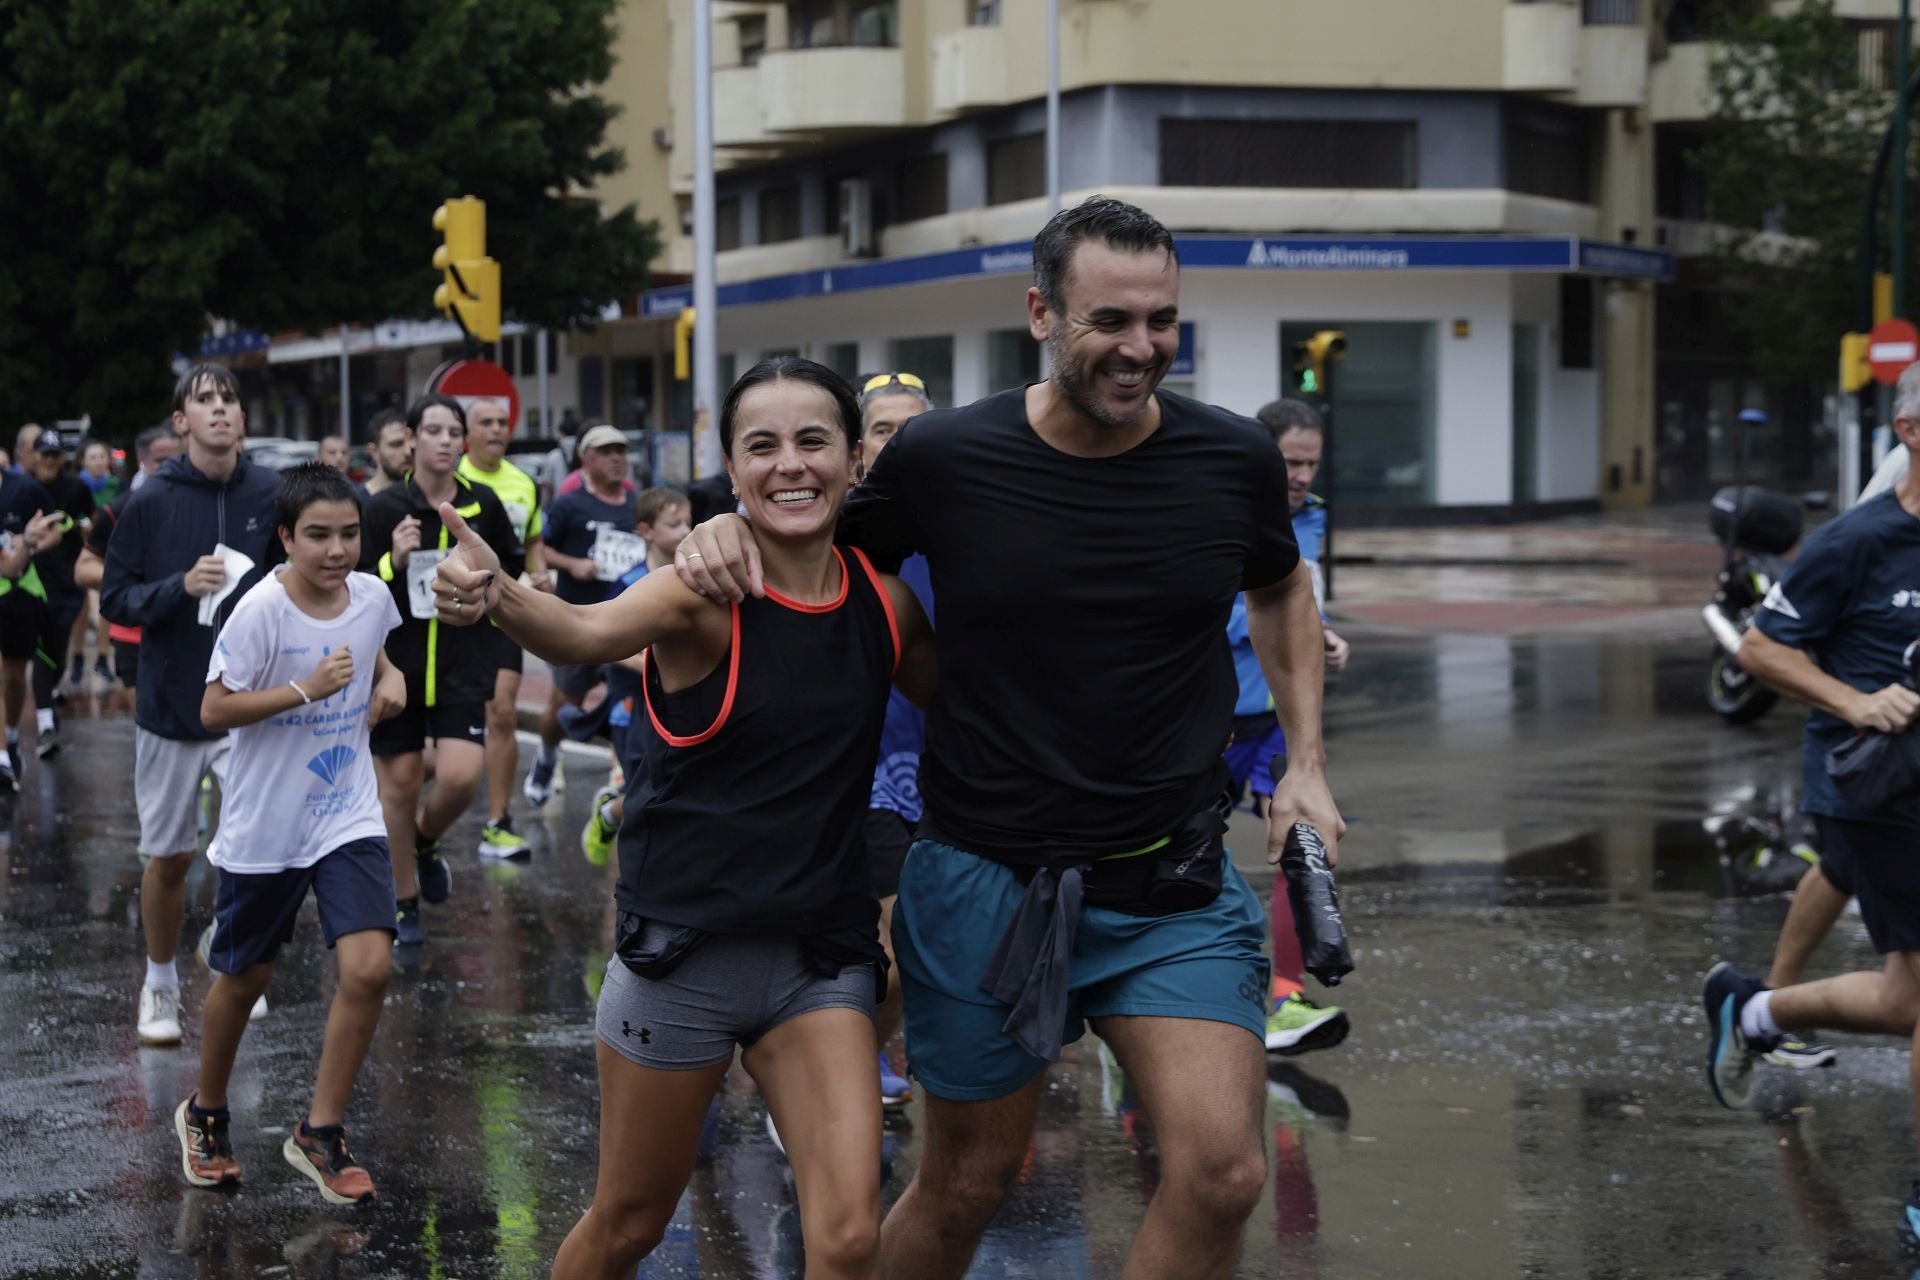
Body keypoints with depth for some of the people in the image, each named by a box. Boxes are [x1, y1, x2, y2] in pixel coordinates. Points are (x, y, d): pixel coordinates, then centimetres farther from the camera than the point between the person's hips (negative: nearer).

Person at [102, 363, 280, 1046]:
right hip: (170, 707, 0)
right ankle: (160, 987, 30)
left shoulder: (273, 495, -4)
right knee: (168, 857, 10)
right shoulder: (151, 501, -6)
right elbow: (115, 599, -5)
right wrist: (181, 586, -21)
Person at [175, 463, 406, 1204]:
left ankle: (319, 1134, 4)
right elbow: (214, 709, -17)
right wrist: (305, 689, -27)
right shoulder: (261, 610, -19)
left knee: (369, 967, -12)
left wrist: (390, 680, -2)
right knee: (245, 977, 12)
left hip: (348, 817, 3)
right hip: (264, 826, -3)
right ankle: (206, 1115, 38)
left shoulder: (371, 595, -4)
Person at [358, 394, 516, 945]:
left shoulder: (483, 504, 1)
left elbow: (508, 567, 19)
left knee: (461, 777, -14)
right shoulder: (385, 507, -6)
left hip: (463, 667, 1)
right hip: (396, 666, -1)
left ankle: (426, 841, 21)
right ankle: (403, 904, 21)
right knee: (400, 784, 4)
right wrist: (394, 559, -20)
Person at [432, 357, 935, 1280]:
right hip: (685, 950, -3)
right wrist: (498, 598, -56)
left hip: (822, 953, 3)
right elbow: (590, 632, -35)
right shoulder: (709, 593, -14)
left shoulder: (886, 605, -1)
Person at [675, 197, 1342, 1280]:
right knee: (966, 1187, 12)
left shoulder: (1234, 461, -3)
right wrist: (731, 528, -12)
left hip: (1174, 886, 1)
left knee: (1224, 1172, -14)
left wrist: (1306, 763, 12)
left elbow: (1281, 590, 19)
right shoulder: (944, 459, -9)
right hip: (985, 880, -1)